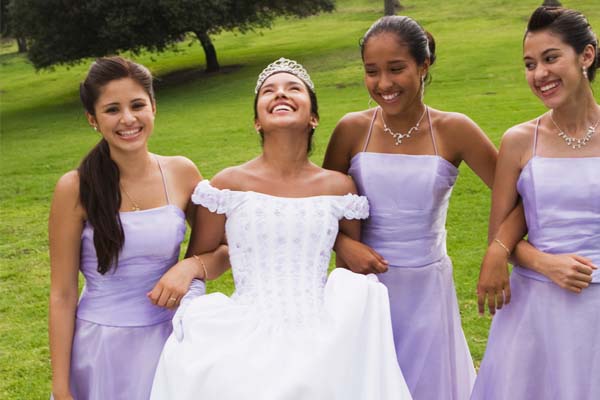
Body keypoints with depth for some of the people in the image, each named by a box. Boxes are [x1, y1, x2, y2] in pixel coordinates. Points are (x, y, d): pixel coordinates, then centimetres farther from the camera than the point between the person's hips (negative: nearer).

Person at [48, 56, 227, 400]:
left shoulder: (181, 173, -4)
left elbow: (223, 249, 7)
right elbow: (62, 296, -7)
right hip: (100, 349, -2)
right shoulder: (76, 188, -11)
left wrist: (190, 267, -14)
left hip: (167, 340, 2)